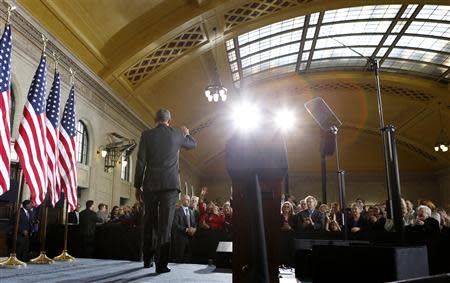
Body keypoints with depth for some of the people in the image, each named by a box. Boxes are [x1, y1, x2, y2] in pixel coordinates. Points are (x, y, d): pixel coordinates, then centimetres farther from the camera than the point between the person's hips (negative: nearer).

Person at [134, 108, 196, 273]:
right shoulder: (177, 135, 6)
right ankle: (161, 264, -5)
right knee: (165, 224, -3)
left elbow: (140, 162, -1)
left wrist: (138, 186, 5)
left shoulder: (147, 135, 2)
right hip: (170, 185, -1)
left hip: (150, 185, 1)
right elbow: (193, 144, 25)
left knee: (149, 223, 15)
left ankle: (147, 260, 26)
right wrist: (186, 134, 45)